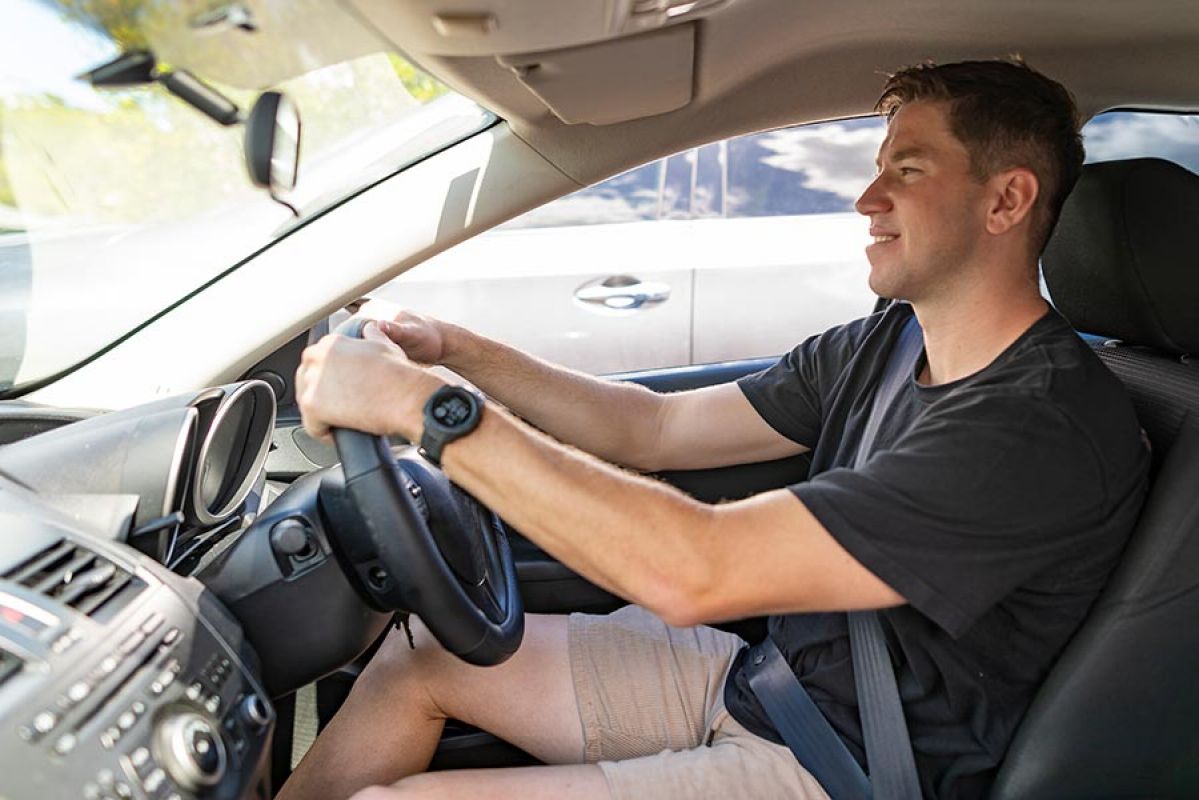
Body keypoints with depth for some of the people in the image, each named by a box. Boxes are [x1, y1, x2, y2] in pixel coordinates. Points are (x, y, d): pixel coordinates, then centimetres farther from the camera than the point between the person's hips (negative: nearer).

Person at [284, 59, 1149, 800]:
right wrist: (457, 350, -3)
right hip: (755, 680, 8)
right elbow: (655, 428, 6)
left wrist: (417, 404, -31)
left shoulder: (1047, 427, -27)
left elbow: (693, 573, -35)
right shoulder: (880, 346, 2)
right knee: (420, 656, 8)